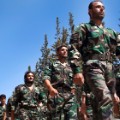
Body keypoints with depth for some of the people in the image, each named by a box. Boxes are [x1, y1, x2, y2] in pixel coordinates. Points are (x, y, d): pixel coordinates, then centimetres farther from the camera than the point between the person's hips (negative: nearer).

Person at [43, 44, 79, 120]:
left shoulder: (71, 66, 29)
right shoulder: (52, 64, 18)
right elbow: (46, 78, 4)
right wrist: (51, 88, -15)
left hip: (70, 95, 3)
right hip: (56, 94, -2)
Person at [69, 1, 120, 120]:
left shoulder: (110, 32, 27)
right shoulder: (83, 28, 10)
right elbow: (73, 49, -2)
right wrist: (77, 70, -16)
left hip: (109, 69, 6)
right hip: (93, 67, -6)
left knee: (101, 103, 5)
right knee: (105, 98, -26)